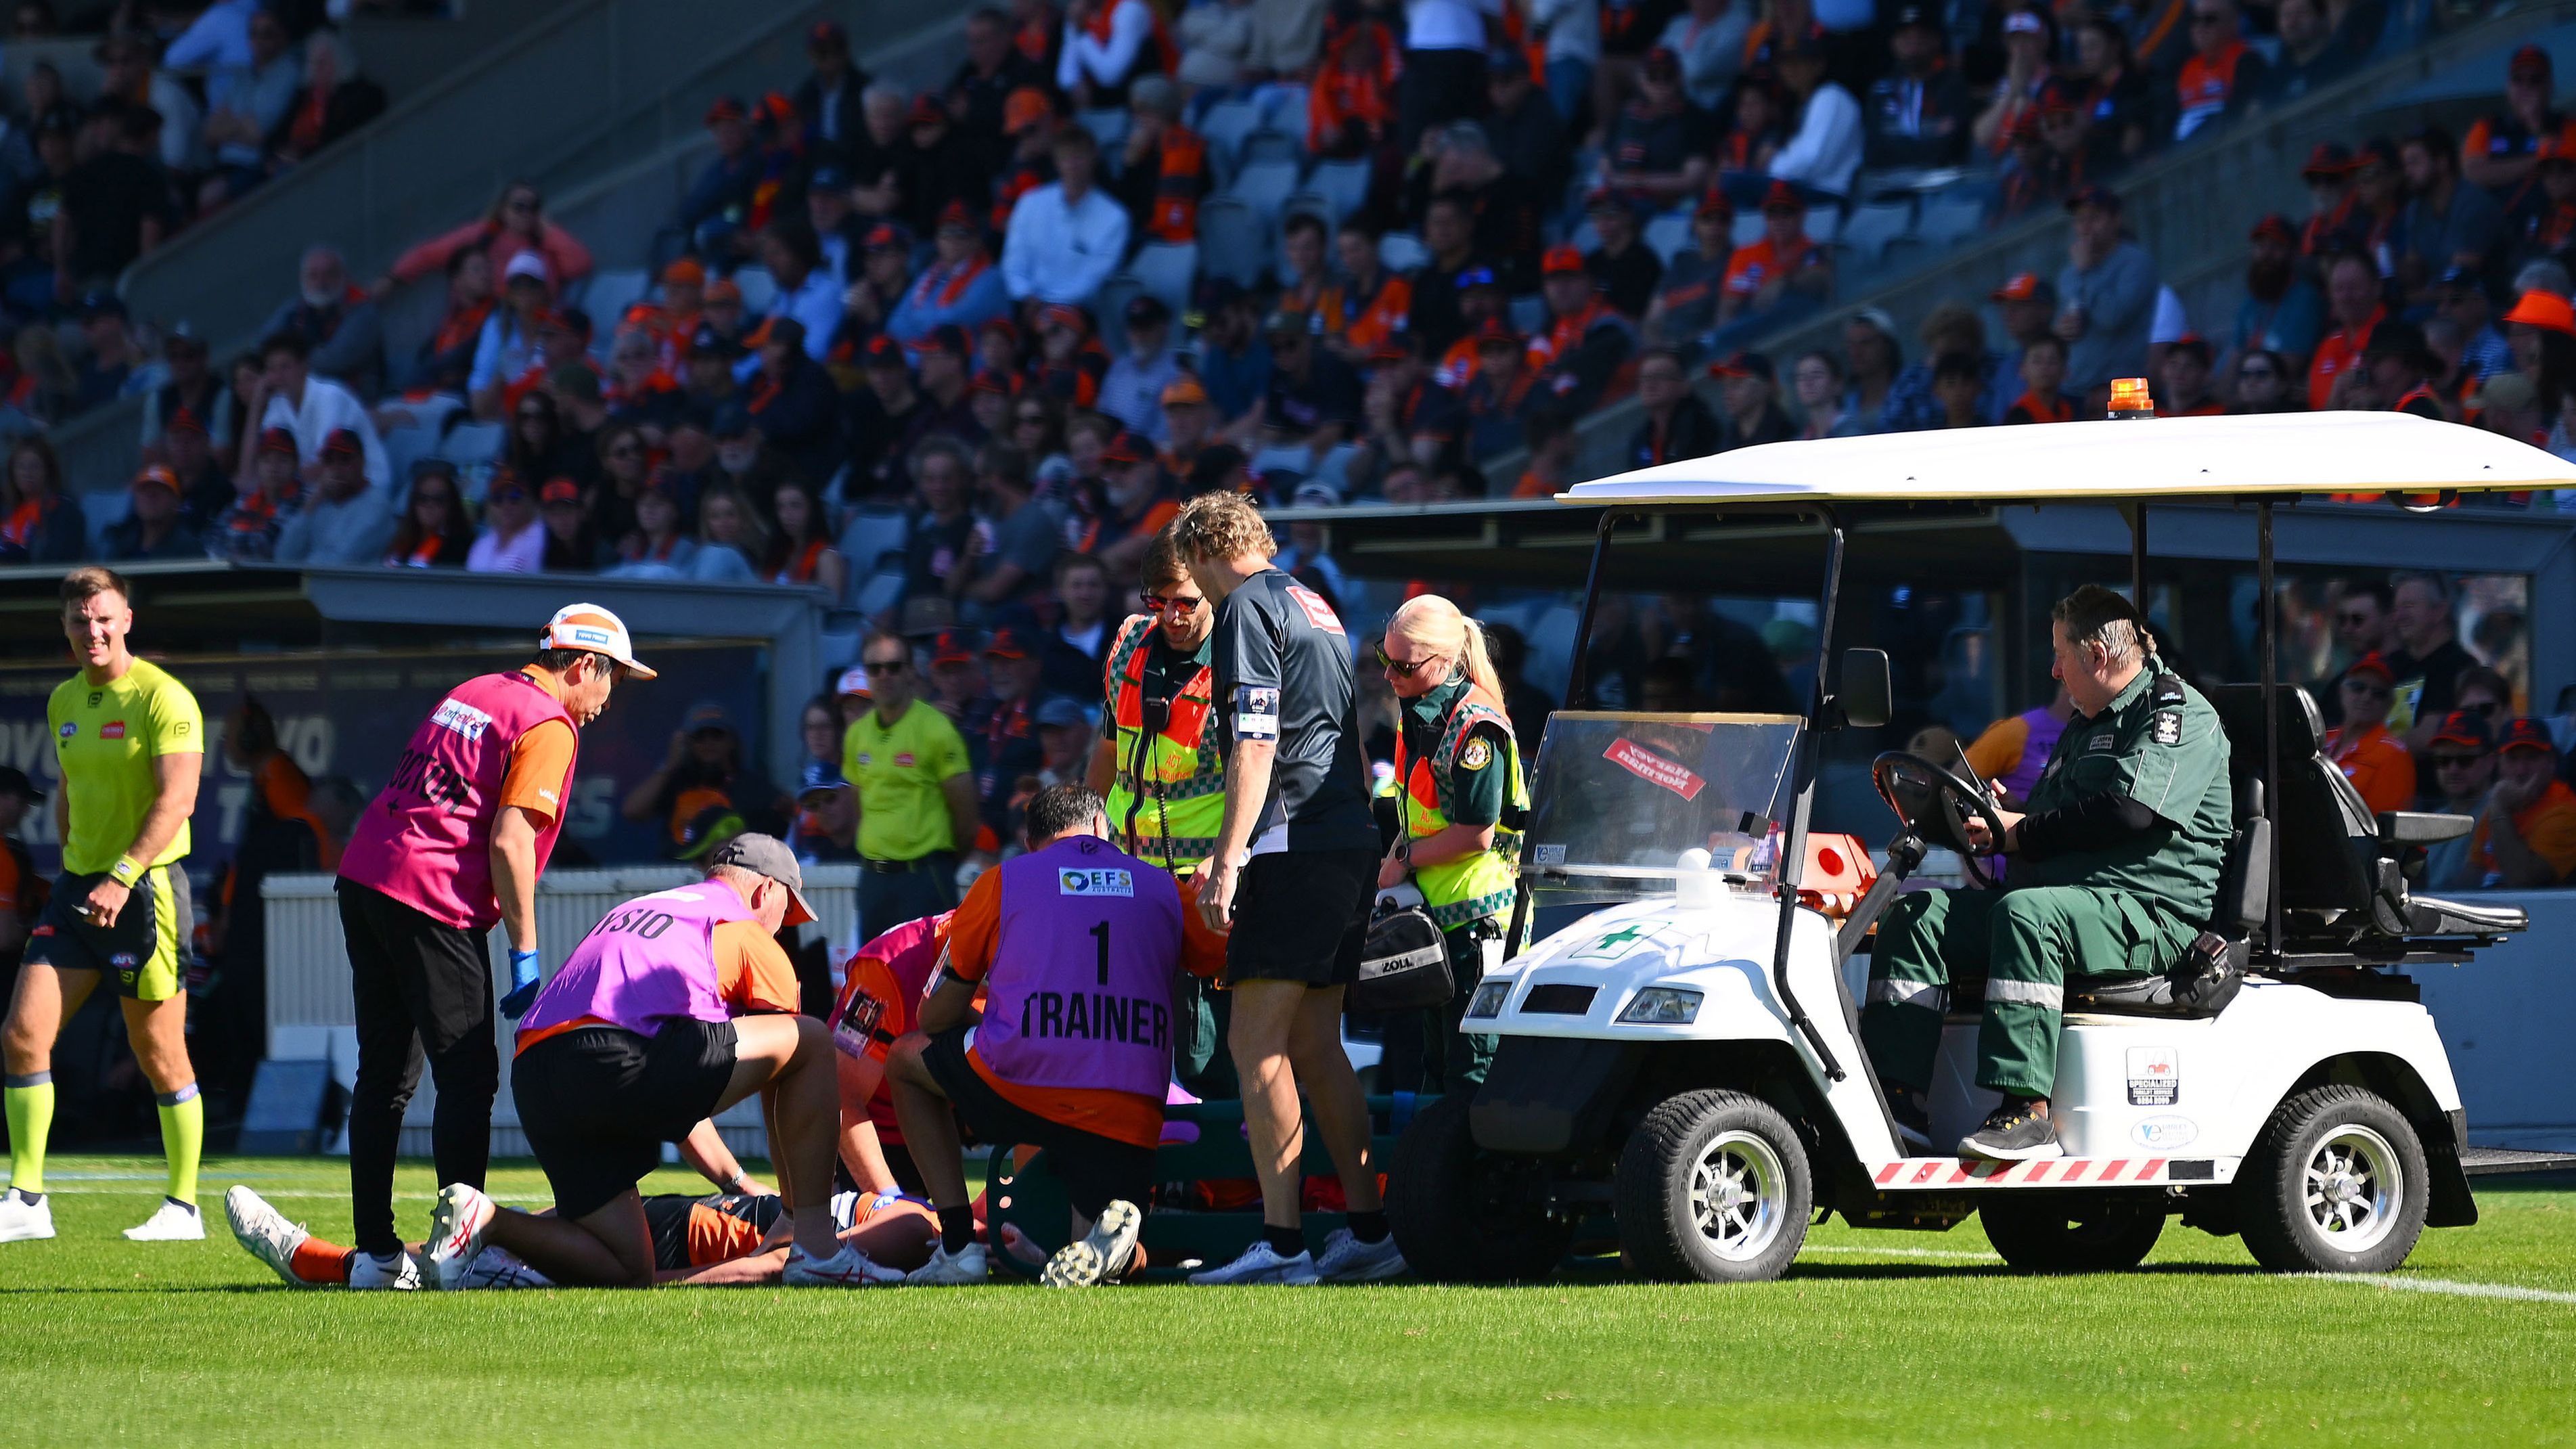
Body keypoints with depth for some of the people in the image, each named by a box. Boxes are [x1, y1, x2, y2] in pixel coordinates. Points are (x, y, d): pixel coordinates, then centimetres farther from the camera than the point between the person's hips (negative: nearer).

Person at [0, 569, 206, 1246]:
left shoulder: (163, 698, -11)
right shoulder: (64, 702, 13)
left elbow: (177, 798, -19)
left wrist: (121, 877, -27)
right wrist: (73, 869, 18)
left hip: (146, 887, -7)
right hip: (78, 886, 7)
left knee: (161, 1058, -1)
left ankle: (184, 1206, 11)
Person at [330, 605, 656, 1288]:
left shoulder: (472, 693, 21)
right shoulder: (548, 725, -5)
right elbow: (509, 842, -14)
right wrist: (525, 954, -9)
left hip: (362, 877, 9)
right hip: (432, 900, -9)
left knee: (384, 1075, 11)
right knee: (469, 1077, -2)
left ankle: (375, 1254, 12)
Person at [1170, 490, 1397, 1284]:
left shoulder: (1249, 608, -6)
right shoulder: (1315, 608, 22)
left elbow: (1256, 744, -16)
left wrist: (1227, 862, -18)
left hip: (1296, 850, -9)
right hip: (1352, 840, 9)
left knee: (1257, 1040, -10)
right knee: (1315, 1044, 12)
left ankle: (1281, 1242, -15)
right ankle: (1367, 1228, 10)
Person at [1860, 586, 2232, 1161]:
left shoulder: (2179, 715, -4)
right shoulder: (2086, 725, 28)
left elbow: (2129, 811, -20)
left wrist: (2022, 833, -12)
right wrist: (2002, 819, 10)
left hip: (2147, 911, -9)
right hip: (2064, 902, 9)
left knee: (2027, 914, -38)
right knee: (1918, 915, -6)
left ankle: (2028, 1112, -43)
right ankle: (1896, 1095, -18)